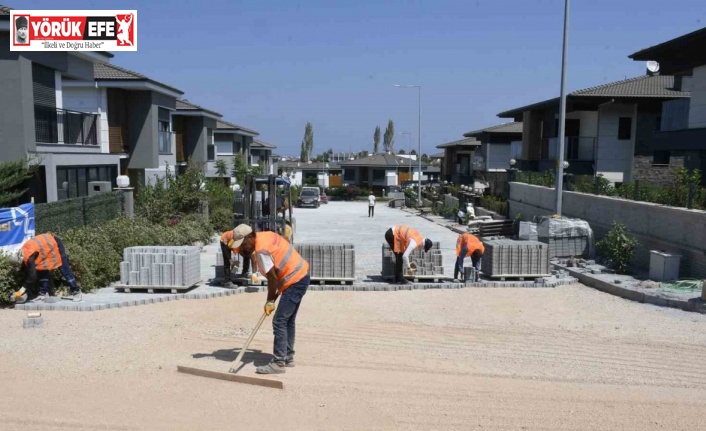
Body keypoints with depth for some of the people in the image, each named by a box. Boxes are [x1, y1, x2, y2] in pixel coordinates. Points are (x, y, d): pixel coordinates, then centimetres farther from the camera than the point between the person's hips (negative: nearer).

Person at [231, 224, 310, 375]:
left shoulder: (261, 251, -21)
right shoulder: (265, 235, 7)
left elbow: (272, 278, -17)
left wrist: (270, 301, -3)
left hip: (295, 281, -10)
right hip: (301, 275, 10)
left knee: (279, 322, -10)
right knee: (289, 320, 17)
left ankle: (278, 363, -7)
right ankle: (288, 357, 25)